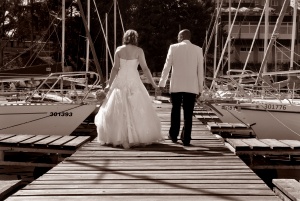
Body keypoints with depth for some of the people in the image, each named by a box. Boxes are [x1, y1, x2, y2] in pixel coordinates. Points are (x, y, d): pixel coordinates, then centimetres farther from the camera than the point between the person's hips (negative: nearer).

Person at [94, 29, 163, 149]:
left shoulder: (119, 50, 3)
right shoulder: (138, 51, -3)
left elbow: (115, 68, 0)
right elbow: (145, 68, -5)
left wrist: (109, 84, 4)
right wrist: (153, 83, 2)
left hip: (120, 81, 2)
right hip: (133, 82, -2)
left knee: (118, 110, 7)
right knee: (136, 110, 4)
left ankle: (117, 138, 7)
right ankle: (140, 137, 4)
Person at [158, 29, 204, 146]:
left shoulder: (173, 48, -1)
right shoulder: (198, 50, 2)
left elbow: (167, 67, -1)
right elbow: (200, 70, 2)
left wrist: (162, 83, 6)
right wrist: (200, 88, 8)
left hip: (176, 85, 0)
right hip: (191, 87, 0)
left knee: (175, 110, 16)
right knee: (188, 113, 4)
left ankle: (174, 135, 22)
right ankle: (186, 139, 4)